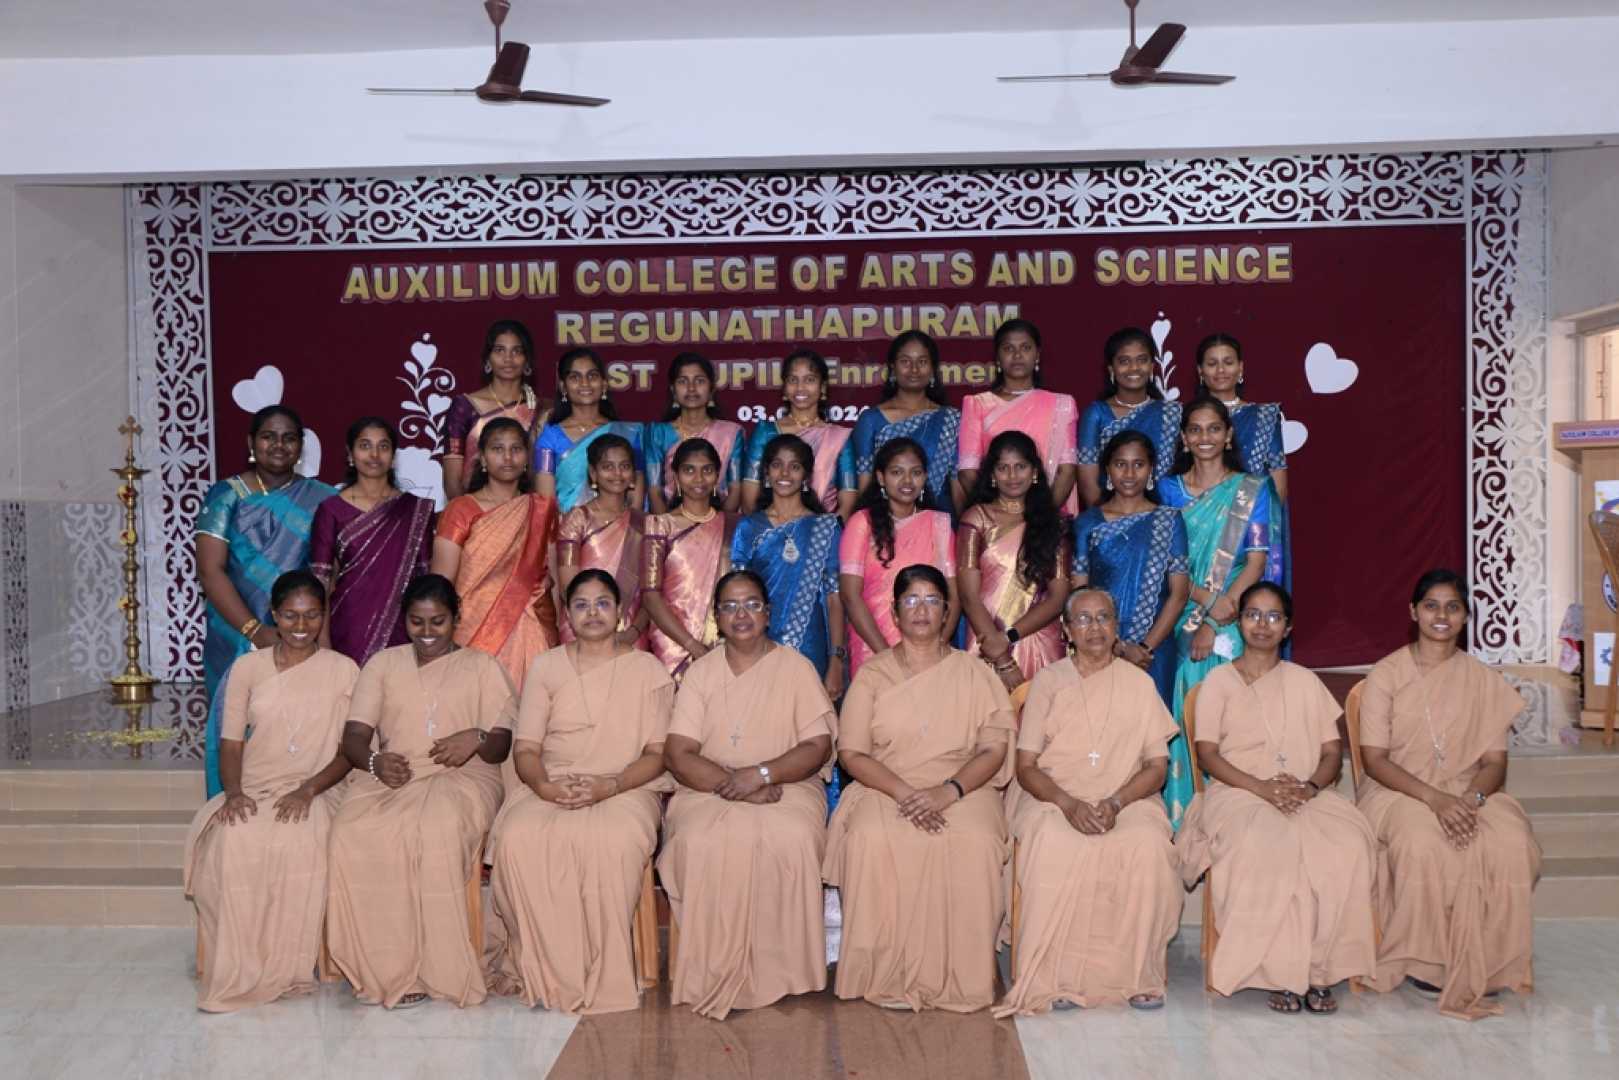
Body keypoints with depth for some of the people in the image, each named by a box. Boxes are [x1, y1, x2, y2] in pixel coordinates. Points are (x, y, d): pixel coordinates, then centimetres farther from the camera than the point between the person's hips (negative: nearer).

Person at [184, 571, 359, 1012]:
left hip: (312, 793, -1)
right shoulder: (248, 667, 11)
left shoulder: (343, 670, 6)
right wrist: (233, 791, -12)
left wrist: (308, 790, -14)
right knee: (232, 841, -33)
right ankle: (237, 971, -22)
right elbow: (230, 744, 8)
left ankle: (283, 969, -22)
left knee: (298, 841, -36)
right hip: (252, 791, 2)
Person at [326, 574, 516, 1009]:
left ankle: (435, 967, -27)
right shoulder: (382, 664, 22)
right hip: (388, 777, 2)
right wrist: (375, 761, -12)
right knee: (351, 834, -31)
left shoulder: (482, 666, 16)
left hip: (462, 778, -2)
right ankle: (389, 970, -24)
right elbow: (354, 737, 11)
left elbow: (500, 745, 8)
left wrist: (476, 739, -16)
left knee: (438, 828, -37)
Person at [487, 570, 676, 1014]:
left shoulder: (649, 671, 7)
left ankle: (601, 978, -20)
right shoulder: (545, 667, 13)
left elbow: (656, 754, 0)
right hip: (548, 786, 2)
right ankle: (544, 972, -17)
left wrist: (608, 786, -18)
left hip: (624, 788, -2)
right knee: (519, 838, -31)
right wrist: (544, 785, -17)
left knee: (611, 842, -36)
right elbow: (525, 748, 6)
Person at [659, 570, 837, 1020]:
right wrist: (732, 784, -18)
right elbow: (677, 754, -2)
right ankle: (713, 976, -18)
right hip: (710, 789, 1)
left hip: (786, 787, -1)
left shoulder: (795, 667, 5)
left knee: (792, 839, -33)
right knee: (701, 842, -32)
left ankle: (776, 970, -17)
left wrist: (760, 774, -18)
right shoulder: (701, 672, 8)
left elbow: (819, 747, -3)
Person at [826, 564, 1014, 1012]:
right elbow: (851, 752, -1)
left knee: (974, 844, -32)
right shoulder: (872, 674, 8)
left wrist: (947, 792, -18)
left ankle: (959, 977, -15)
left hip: (963, 789, 0)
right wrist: (905, 792, -17)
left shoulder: (973, 673, 9)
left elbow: (994, 748, 0)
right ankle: (889, 976, -19)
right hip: (885, 788, 0)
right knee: (873, 840, -32)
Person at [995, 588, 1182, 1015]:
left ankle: (1139, 975, -16)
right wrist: (1070, 805, -17)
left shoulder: (1139, 683, 11)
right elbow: (1026, 767, 1)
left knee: (1149, 846, -31)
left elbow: (1157, 766, 7)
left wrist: (1115, 803, -13)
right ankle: (1056, 977, -24)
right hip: (1053, 799, -1)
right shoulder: (1048, 681, 7)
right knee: (1056, 846, -34)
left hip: (1127, 800, 1)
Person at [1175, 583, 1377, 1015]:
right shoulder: (1219, 681, 11)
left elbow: (1332, 752, 12)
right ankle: (1281, 972, -25)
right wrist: (1262, 788, -16)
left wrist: (1310, 786, -10)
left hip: (1307, 795, 3)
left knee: (1348, 843, -30)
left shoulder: (1305, 681, 19)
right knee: (1266, 846, -37)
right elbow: (1207, 755, 0)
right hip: (1238, 793, -3)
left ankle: (1319, 967, -21)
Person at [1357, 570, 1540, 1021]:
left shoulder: (1483, 680, 9)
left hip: (1469, 792, 3)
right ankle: (1427, 960, -13)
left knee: (1513, 844, -29)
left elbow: (1495, 761, 4)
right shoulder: (1387, 674, 0)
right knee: (1424, 845, -35)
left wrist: (1472, 798, -19)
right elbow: (1374, 759, -7)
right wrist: (1434, 799, -21)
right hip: (1399, 792, -3)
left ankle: (1486, 963, -11)